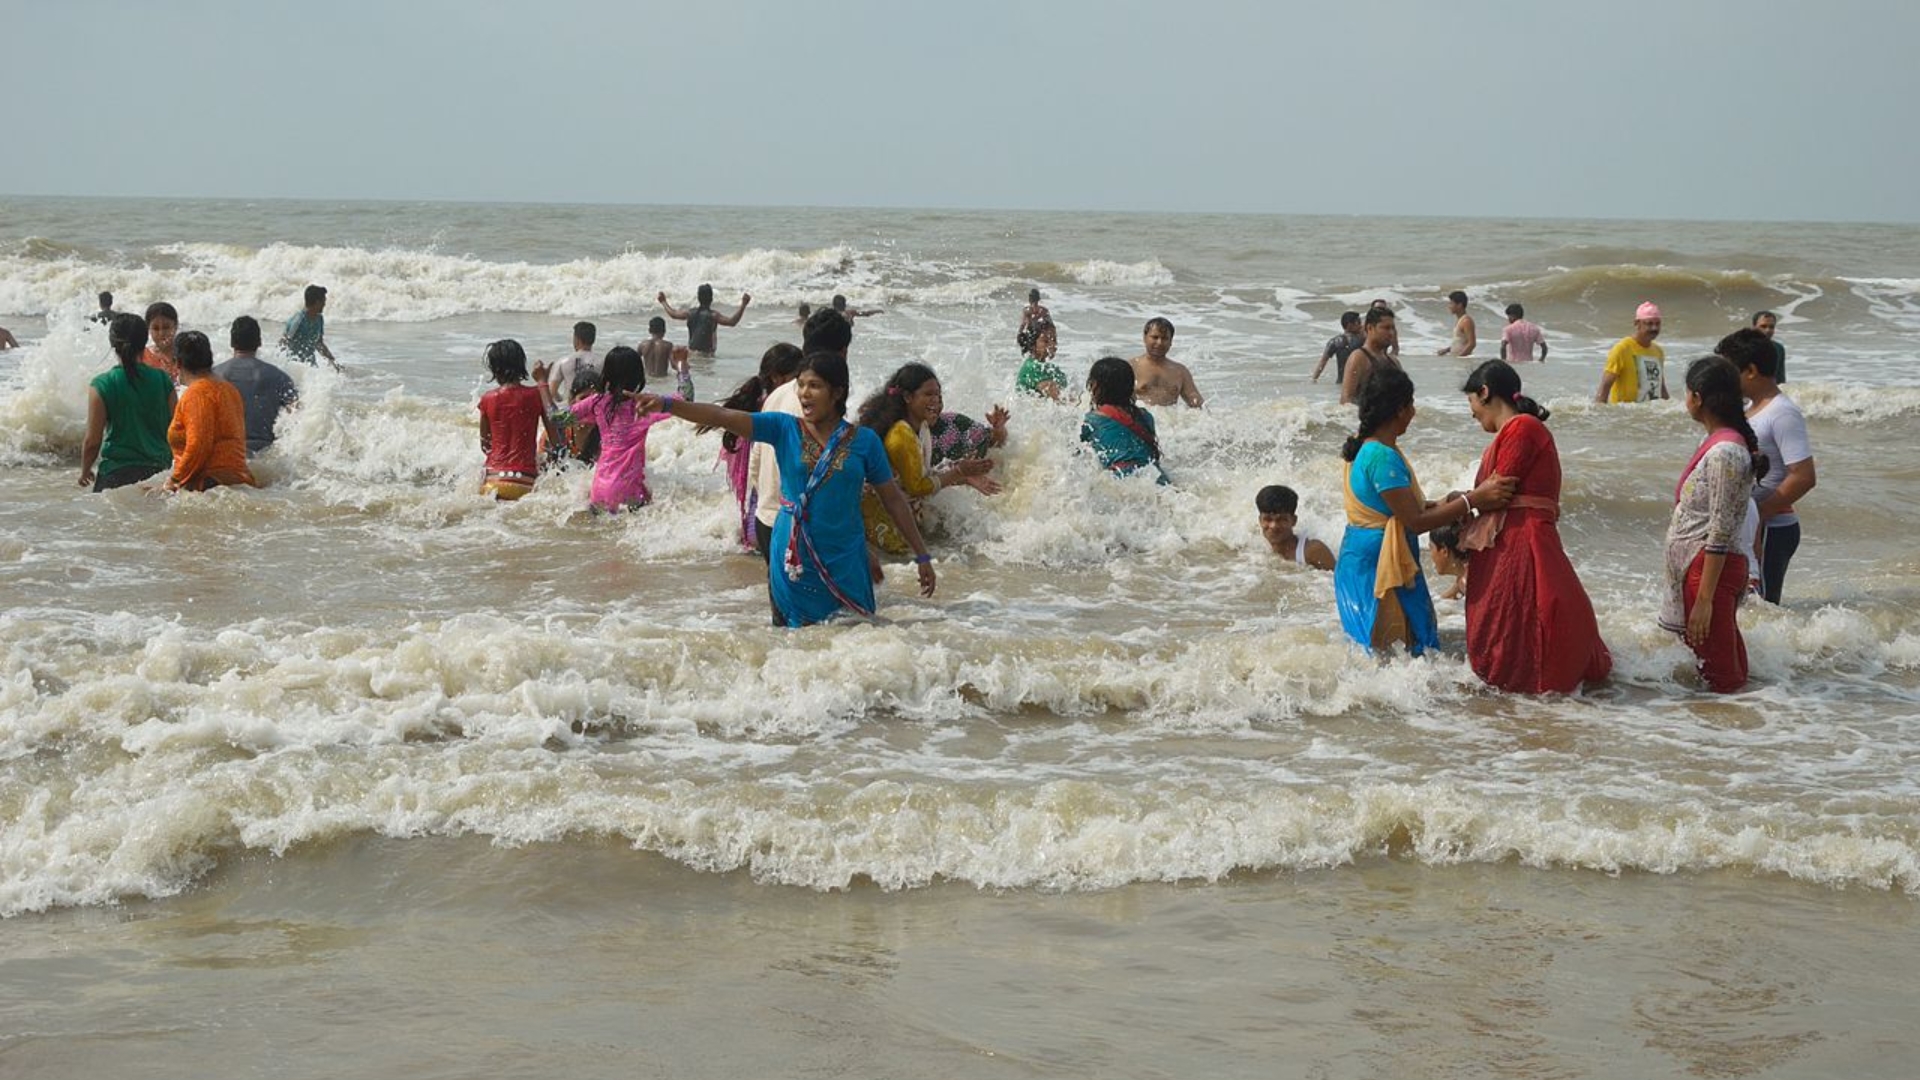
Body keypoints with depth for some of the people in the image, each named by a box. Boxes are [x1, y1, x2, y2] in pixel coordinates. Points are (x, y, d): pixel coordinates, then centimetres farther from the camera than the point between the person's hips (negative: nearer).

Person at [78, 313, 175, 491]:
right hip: (158, 470, 3)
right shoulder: (163, 380, 2)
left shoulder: (102, 385, -5)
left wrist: (85, 471, 15)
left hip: (117, 473, -3)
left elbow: (92, 442, -3)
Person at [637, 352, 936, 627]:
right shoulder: (784, 429, -2)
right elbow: (723, 417, -13)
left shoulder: (864, 441, -1)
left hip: (845, 564, 0)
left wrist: (922, 556, 7)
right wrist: (666, 404, -26)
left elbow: (893, 500, 6)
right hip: (794, 563, 0)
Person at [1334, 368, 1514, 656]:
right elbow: (1415, 522, -23)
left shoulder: (1364, 447, 9)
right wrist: (1472, 500, -25)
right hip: (1375, 565, -10)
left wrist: (1442, 505, 4)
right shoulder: (1383, 457, -23)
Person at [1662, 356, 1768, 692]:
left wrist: (1704, 599, -21)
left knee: (1721, 678, -5)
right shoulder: (1719, 443, 11)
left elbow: (1720, 534, -21)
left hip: (1712, 568, -10)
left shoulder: (1724, 452, -19)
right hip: (1697, 566, 10)